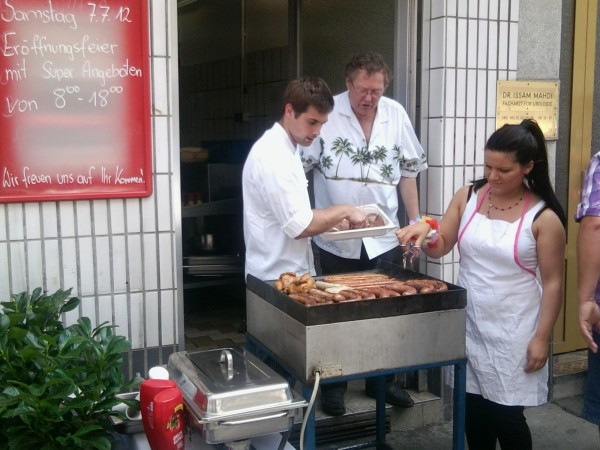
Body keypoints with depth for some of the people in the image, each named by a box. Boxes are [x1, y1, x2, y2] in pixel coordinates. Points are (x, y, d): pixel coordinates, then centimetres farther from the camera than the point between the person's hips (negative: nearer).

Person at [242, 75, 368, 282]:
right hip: (277, 278, -9)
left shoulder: (282, 149, 11)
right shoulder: (272, 156, -20)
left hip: (290, 272, 10)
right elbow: (299, 226, -24)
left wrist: (333, 219, 5)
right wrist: (344, 211, -12)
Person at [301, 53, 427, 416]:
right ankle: (333, 386, 27)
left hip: (384, 239, 3)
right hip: (336, 240, -3)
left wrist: (416, 222, 7)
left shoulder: (396, 114, 1)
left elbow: (408, 171, 9)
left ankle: (381, 380, 33)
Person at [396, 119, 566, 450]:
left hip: (513, 332, -4)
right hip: (469, 324, 4)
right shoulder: (467, 197, 0)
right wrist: (425, 231, -17)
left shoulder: (543, 218, -11)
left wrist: (541, 337, -10)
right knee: (473, 408, 13)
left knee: (506, 414, 3)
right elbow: (440, 247, 5)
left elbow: (553, 282, -7)